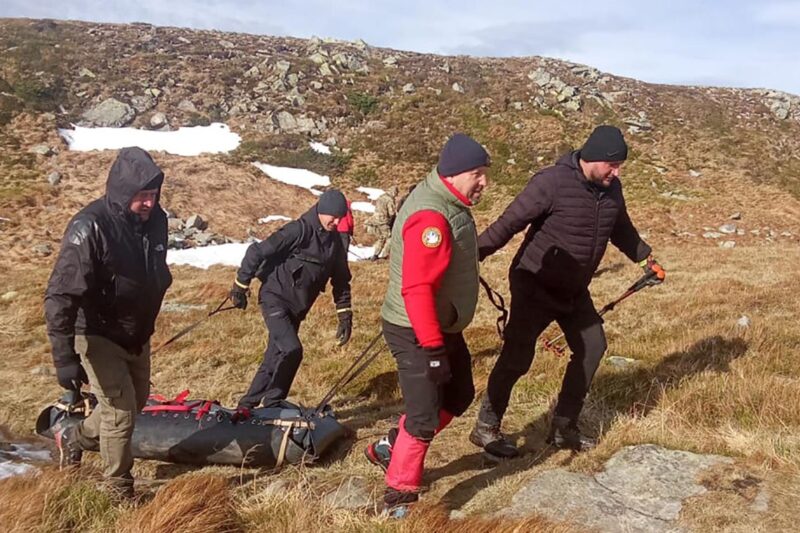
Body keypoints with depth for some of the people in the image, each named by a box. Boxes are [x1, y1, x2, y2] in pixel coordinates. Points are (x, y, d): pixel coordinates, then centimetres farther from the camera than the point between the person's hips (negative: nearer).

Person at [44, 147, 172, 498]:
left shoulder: (155, 220, -6)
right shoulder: (90, 228, -28)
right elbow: (60, 296, -30)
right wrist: (64, 357, -34)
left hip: (137, 334, 7)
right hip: (98, 336, -7)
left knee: (136, 400, 22)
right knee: (120, 411, -4)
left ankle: (74, 437, 48)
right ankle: (120, 491, 18)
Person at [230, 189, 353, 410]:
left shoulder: (335, 242, 5)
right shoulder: (299, 230, -17)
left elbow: (341, 280, 14)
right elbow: (257, 251, -14)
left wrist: (344, 315, 9)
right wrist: (241, 285, -9)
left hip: (297, 307, 7)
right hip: (276, 299, -7)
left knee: (275, 358, 10)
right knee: (292, 350, -20)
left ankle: (249, 404, 22)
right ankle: (271, 403, -4)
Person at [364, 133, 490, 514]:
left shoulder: (448, 203, 8)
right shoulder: (431, 216, -26)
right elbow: (416, 288, -30)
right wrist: (432, 347, -28)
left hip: (442, 327, 10)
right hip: (417, 334, -10)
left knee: (458, 396, 21)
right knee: (425, 416, -3)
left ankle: (390, 448, 33)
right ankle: (399, 497, 15)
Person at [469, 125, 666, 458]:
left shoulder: (611, 188, 2)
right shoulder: (552, 182, -22)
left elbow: (621, 228, 22)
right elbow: (509, 223, -24)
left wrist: (645, 258, 31)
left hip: (574, 290, 8)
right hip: (535, 287, -8)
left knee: (592, 347, 9)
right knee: (517, 356, -9)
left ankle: (563, 428, 23)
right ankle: (486, 428, 9)